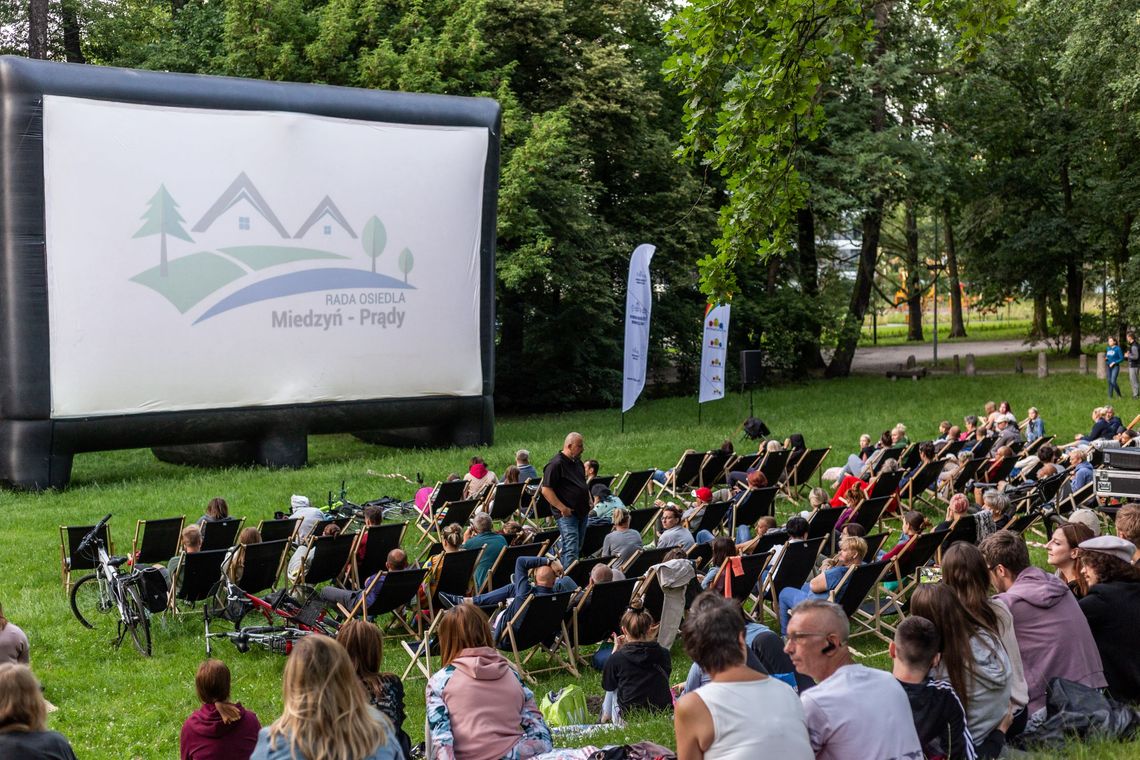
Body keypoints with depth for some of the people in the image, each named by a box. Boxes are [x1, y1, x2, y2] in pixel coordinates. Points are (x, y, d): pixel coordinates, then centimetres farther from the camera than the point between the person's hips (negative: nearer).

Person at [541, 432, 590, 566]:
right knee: (571, 550, -14)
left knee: (577, 548, 14)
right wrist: (562, 508, -20)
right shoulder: (556, 464, -14)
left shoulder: (577, 462, 15)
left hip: (582, 513, 9)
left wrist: (589, 501, 13)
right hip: (567, 514, -9)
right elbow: (546, 490, -18)